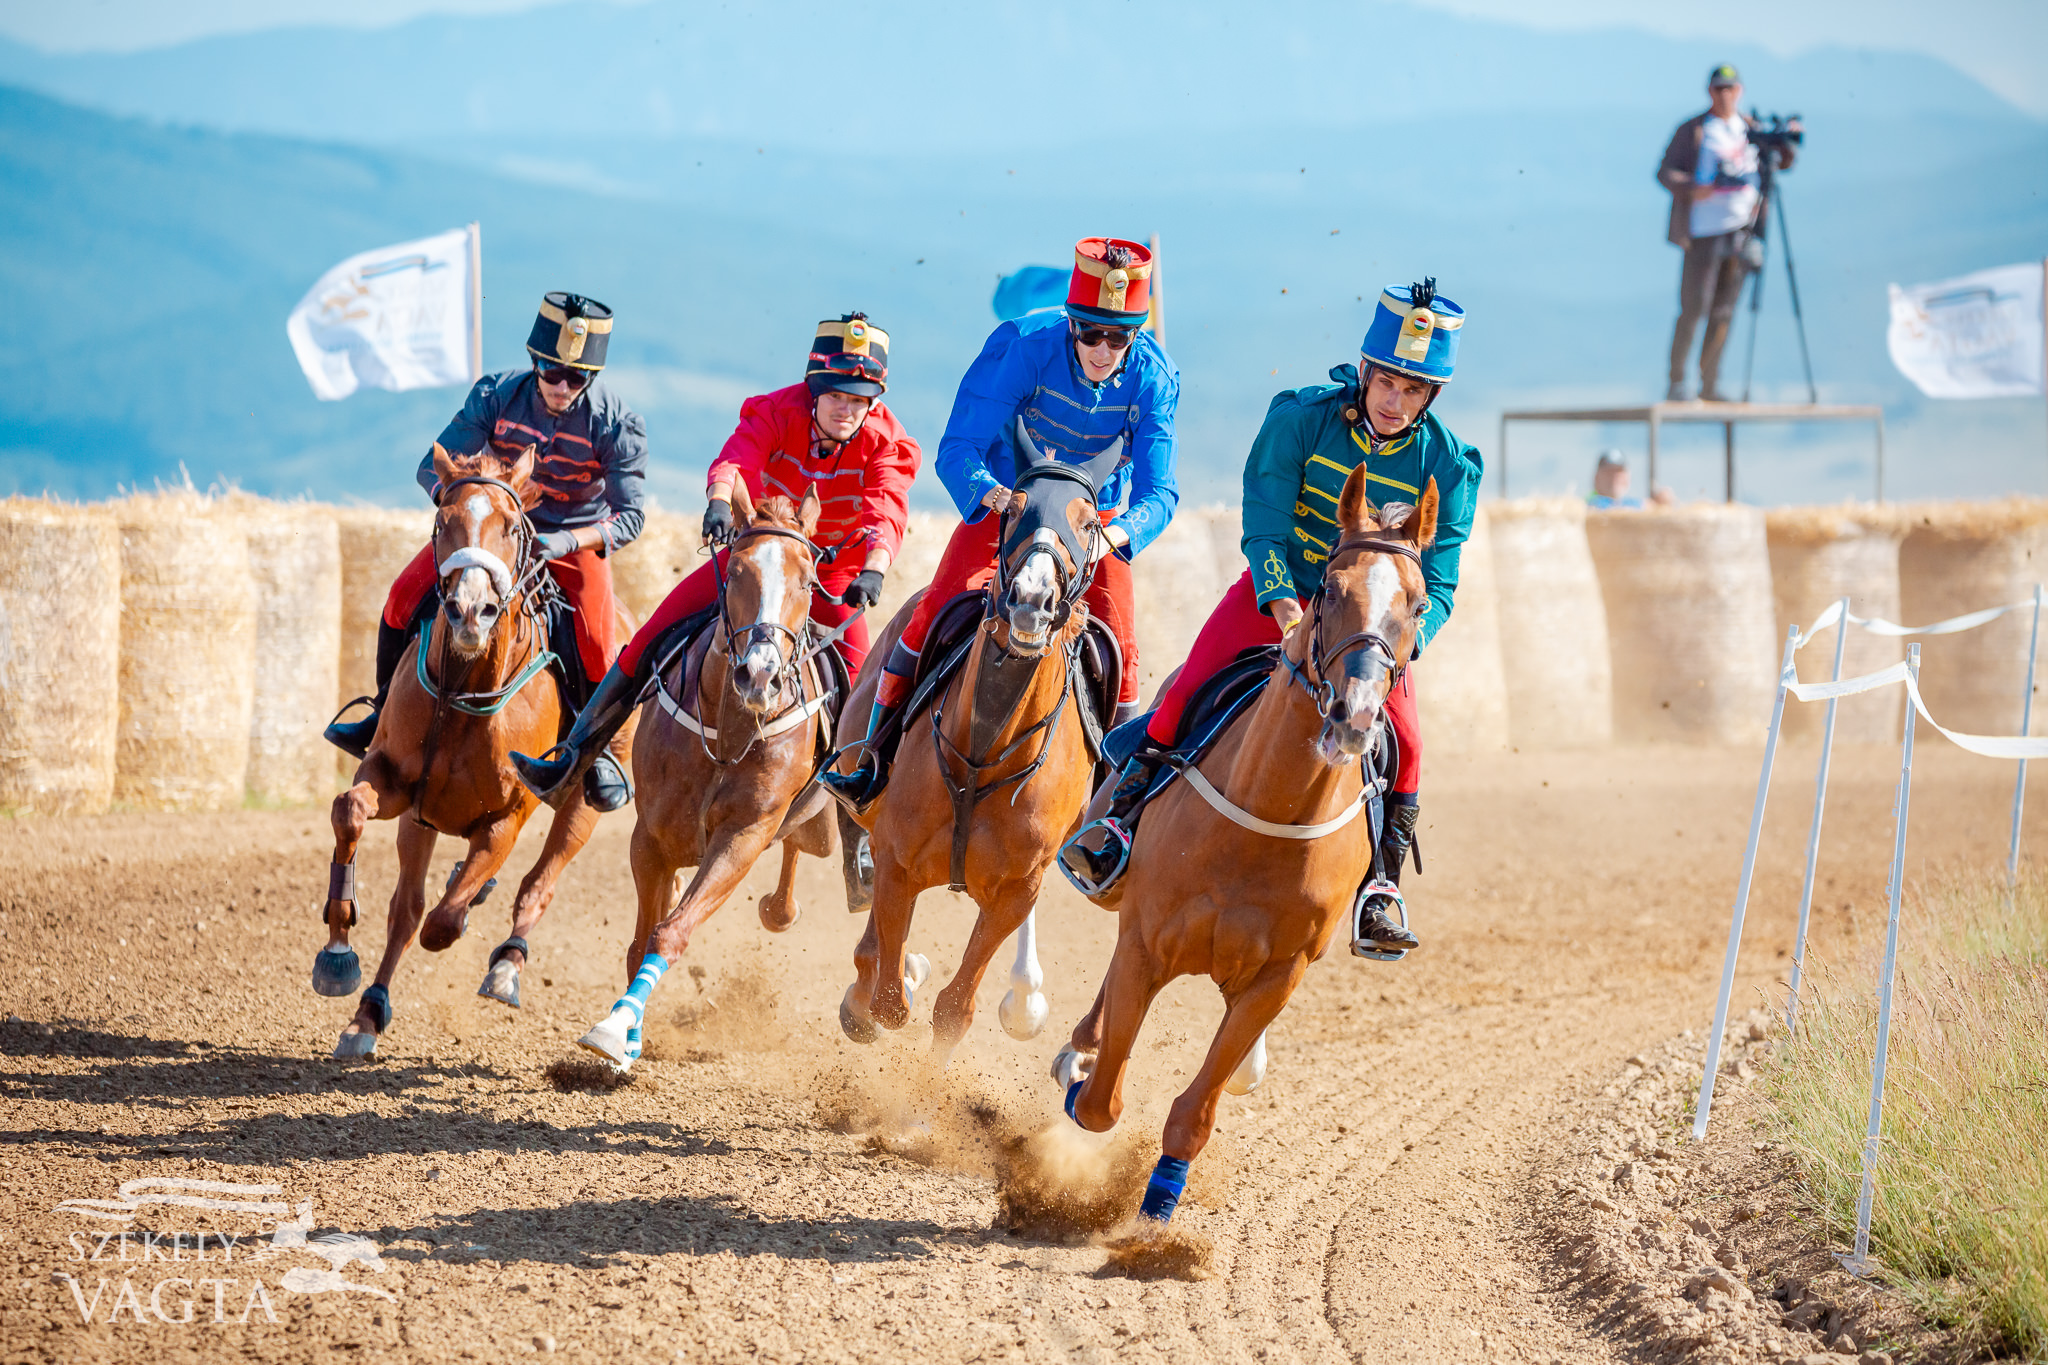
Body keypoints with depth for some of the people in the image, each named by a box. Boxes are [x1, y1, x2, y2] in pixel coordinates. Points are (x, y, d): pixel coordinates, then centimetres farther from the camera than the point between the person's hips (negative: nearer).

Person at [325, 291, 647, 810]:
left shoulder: (616, 424, -23)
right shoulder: (498, 396, -18)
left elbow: (630, 514, -21)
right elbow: (434, 466, -15)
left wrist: (569, 541, -38)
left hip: (577, 538, -2)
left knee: (598, 649, -23)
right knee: (405, 596, -12)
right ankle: (387, 714, 12)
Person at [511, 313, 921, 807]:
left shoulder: (885, 444, -18)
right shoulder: (777, 414, -19)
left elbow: (888, 512, -35)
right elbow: (733, 460, -38)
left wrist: (873, 571, -56)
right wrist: (719, 503, -62)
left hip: (834, 573, 0)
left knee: (855, 676, -19)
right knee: (655, 635, -10)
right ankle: (572, 757, -5)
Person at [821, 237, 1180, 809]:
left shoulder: (1153, 377, -22)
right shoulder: (1025, 345, -26)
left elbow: (1158, 491, -23)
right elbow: (957, 450, -27)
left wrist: (1119, 533, -45)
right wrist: (991, 493, -49)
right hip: (1004, 500, -1)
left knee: (1117, 649, -11)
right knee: (941, 606, -18)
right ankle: (874, 756, -5)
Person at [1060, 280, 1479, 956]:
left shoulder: (1447, 465, -14)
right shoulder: (1301, 418, -17)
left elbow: (1437, 582, -13)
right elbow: (1264, 527, -18)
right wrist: (1283, 608, -35)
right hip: (1281, 589, -1)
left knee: (1402, 741, -16)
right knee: (1194, 682, -19)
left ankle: (1380, 890, 0)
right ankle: (1120, 821, -5)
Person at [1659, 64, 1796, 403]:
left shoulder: (1751, 128, 14)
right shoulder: (1693, 130, -1)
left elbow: (1781, 163, 16)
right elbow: (1665, 172, -5)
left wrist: (1788, 144, -6)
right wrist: (1690, 189, -24)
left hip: (1741, 230, 5)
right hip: (1703, 231, -5)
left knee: (1724, 312, 6)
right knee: (1694, 309, -9)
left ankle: (1709, 385, 11)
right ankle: (1676, 381, 0)